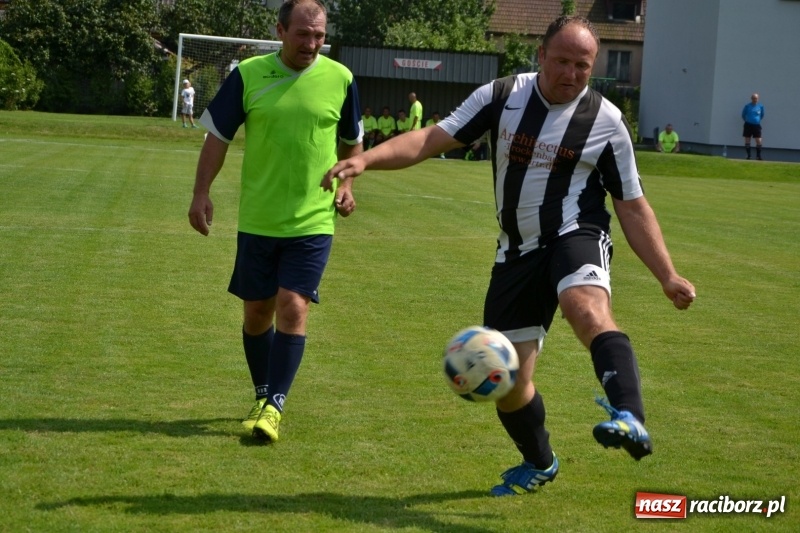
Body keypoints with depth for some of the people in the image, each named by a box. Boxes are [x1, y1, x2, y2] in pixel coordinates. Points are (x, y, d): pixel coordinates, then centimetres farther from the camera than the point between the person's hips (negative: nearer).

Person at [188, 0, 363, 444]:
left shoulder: (339, 79, -2)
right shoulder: (247, 75, -4)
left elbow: (351, 141, 13)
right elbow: (218, 137, 2)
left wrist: (346, 183, 0)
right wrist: (201, 193, -5)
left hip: (313, 222, -1)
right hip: (257, 220, 1)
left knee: (292, 308, -12)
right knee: (257, 312, 10)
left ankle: (274, 407, -7)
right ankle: (263, 396, 29)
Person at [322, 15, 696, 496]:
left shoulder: (606, 121, -4)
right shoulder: (502, 97, -1)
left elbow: (633, 207, 2)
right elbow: (434, 138, -5)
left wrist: (668, 276, -5)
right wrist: (366, 159, -20)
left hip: (576, 237, -3)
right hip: (518, 251, 3)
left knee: (586, 307, -39)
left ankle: (631, 421, -53)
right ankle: (539, 464, 35)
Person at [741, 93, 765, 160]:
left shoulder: (760, 106, 1)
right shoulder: (747, 106, -2)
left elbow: (762, 115, 17)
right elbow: (743, 115, 10)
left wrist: (758, 120, 12)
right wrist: (746, 120, 11)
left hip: (756, 125, 0)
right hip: (748, 125, 0)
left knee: (759, 141, -7)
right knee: (747, 141, 3)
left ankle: (758, 156, 0)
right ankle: (748, 155, 12)